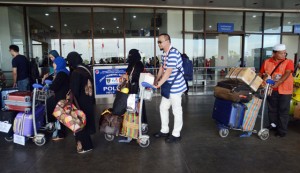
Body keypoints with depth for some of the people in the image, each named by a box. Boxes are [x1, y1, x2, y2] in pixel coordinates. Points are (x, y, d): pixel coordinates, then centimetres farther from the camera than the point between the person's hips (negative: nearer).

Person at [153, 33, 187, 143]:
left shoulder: (173, 53, -21)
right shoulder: (165, 54, 10)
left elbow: (168, 72, -24)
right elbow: (162, 68, 15)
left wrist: (158, 84, -20)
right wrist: (156, 80, 4)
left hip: (175, 87, -10)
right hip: (169, 87, 10)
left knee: (176, 111, 4)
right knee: (163, 107, 17)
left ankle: (176, 134, 19)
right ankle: (164, 131, 32)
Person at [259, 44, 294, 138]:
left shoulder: (288, 62, -4)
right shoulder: (267, 62, 4)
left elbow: (287, 74, -18)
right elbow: (261, 73, 13)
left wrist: (277, 83, -30)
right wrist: (264, 76, -9)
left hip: (284, 91, -3)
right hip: (271, 90, 3)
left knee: (283, 111, 3)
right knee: (272, 109, 14)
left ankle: (282, 130, 13)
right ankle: (273, 125, 32)